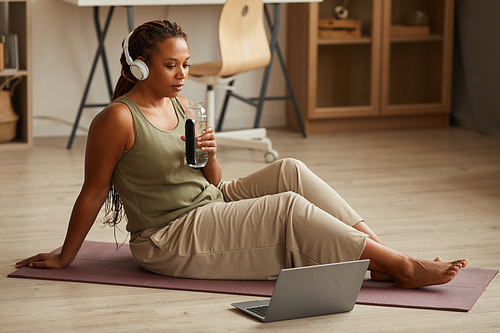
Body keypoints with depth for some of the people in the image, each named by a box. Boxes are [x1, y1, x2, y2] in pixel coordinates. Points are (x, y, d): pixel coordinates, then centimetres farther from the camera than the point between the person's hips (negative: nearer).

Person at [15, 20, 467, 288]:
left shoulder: (180, 104, 9)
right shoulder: (118, 119, -16)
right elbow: (92, 193, -9)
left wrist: (210, 156, -8)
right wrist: (65, 257, -3)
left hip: (210, 207, 8)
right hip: (170, 238, -8)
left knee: (290, 172, -11)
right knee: (290, 208, -21)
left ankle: (376, 246, -15)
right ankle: (402, 268, -22)